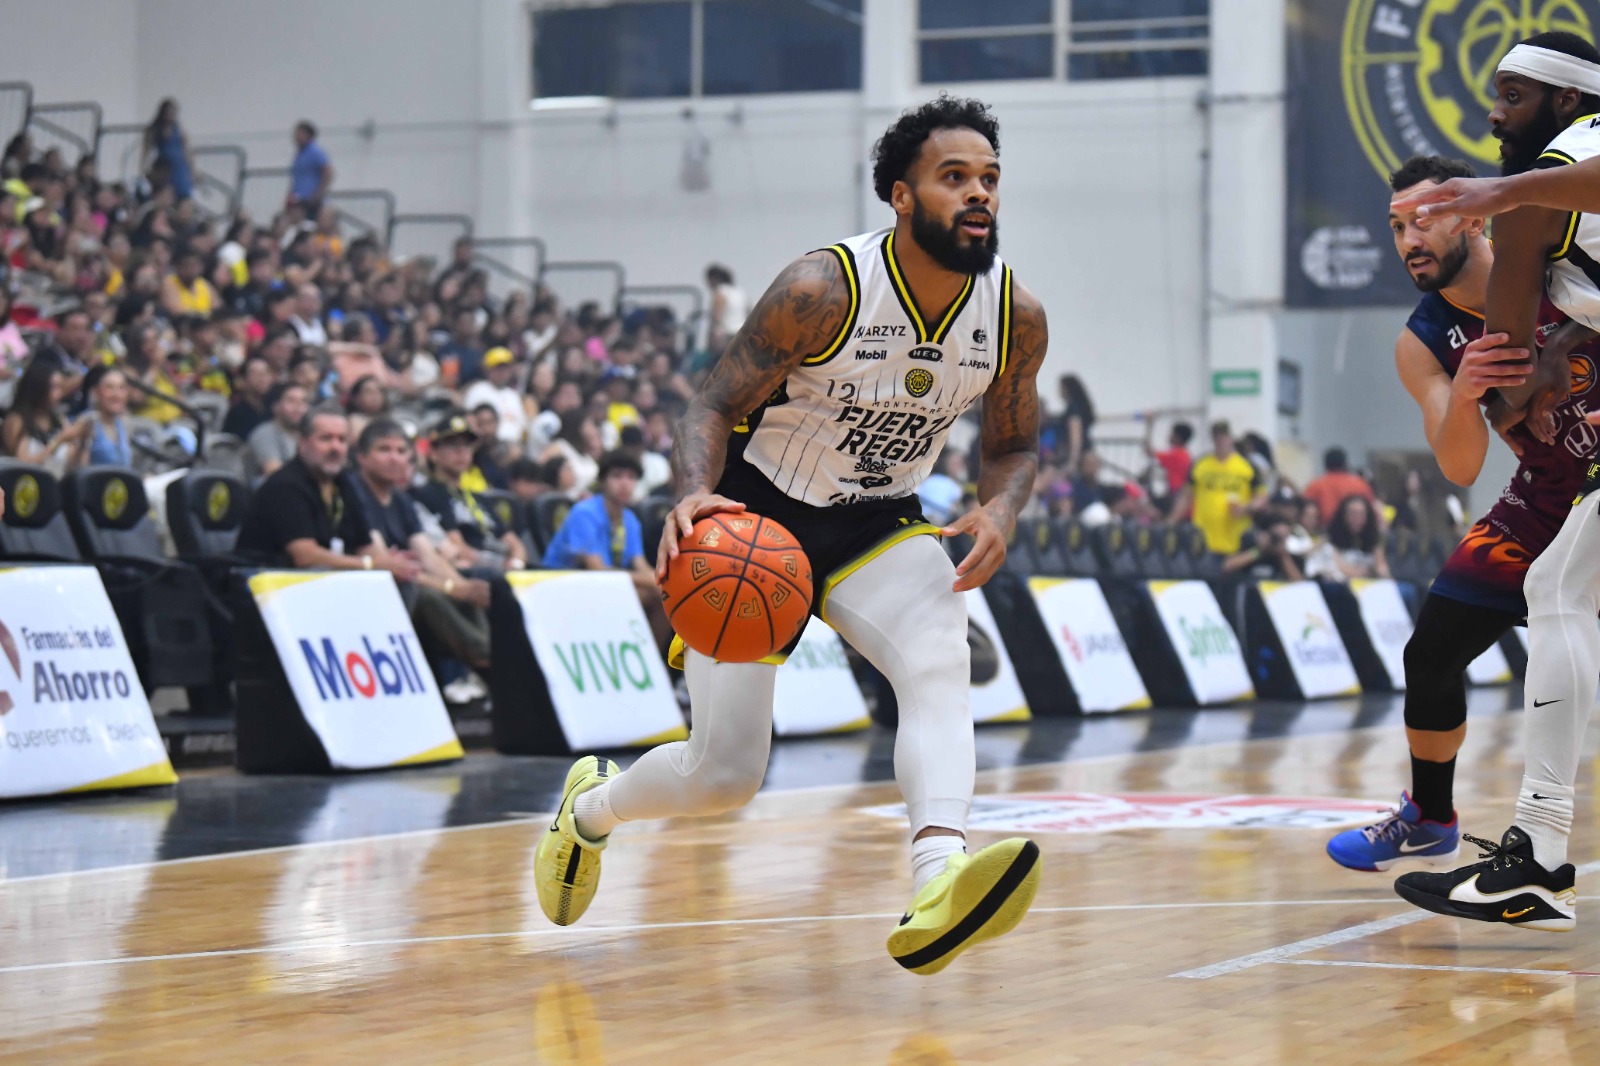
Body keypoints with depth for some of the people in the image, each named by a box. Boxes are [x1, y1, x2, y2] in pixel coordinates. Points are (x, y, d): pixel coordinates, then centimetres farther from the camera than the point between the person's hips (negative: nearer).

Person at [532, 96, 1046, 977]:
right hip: (759, 517, -3)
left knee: (940, 664, -31)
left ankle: (937, 889, -52)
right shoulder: (823, 291, -25)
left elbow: (1014, 444, 6)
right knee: (725, 776, -3)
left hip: (877, 525, 3)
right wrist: (694, 495, -39)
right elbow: (713, 407, -18)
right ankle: (591, 808, 32)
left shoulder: (1017, 317, -10)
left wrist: (999, 513, -17)